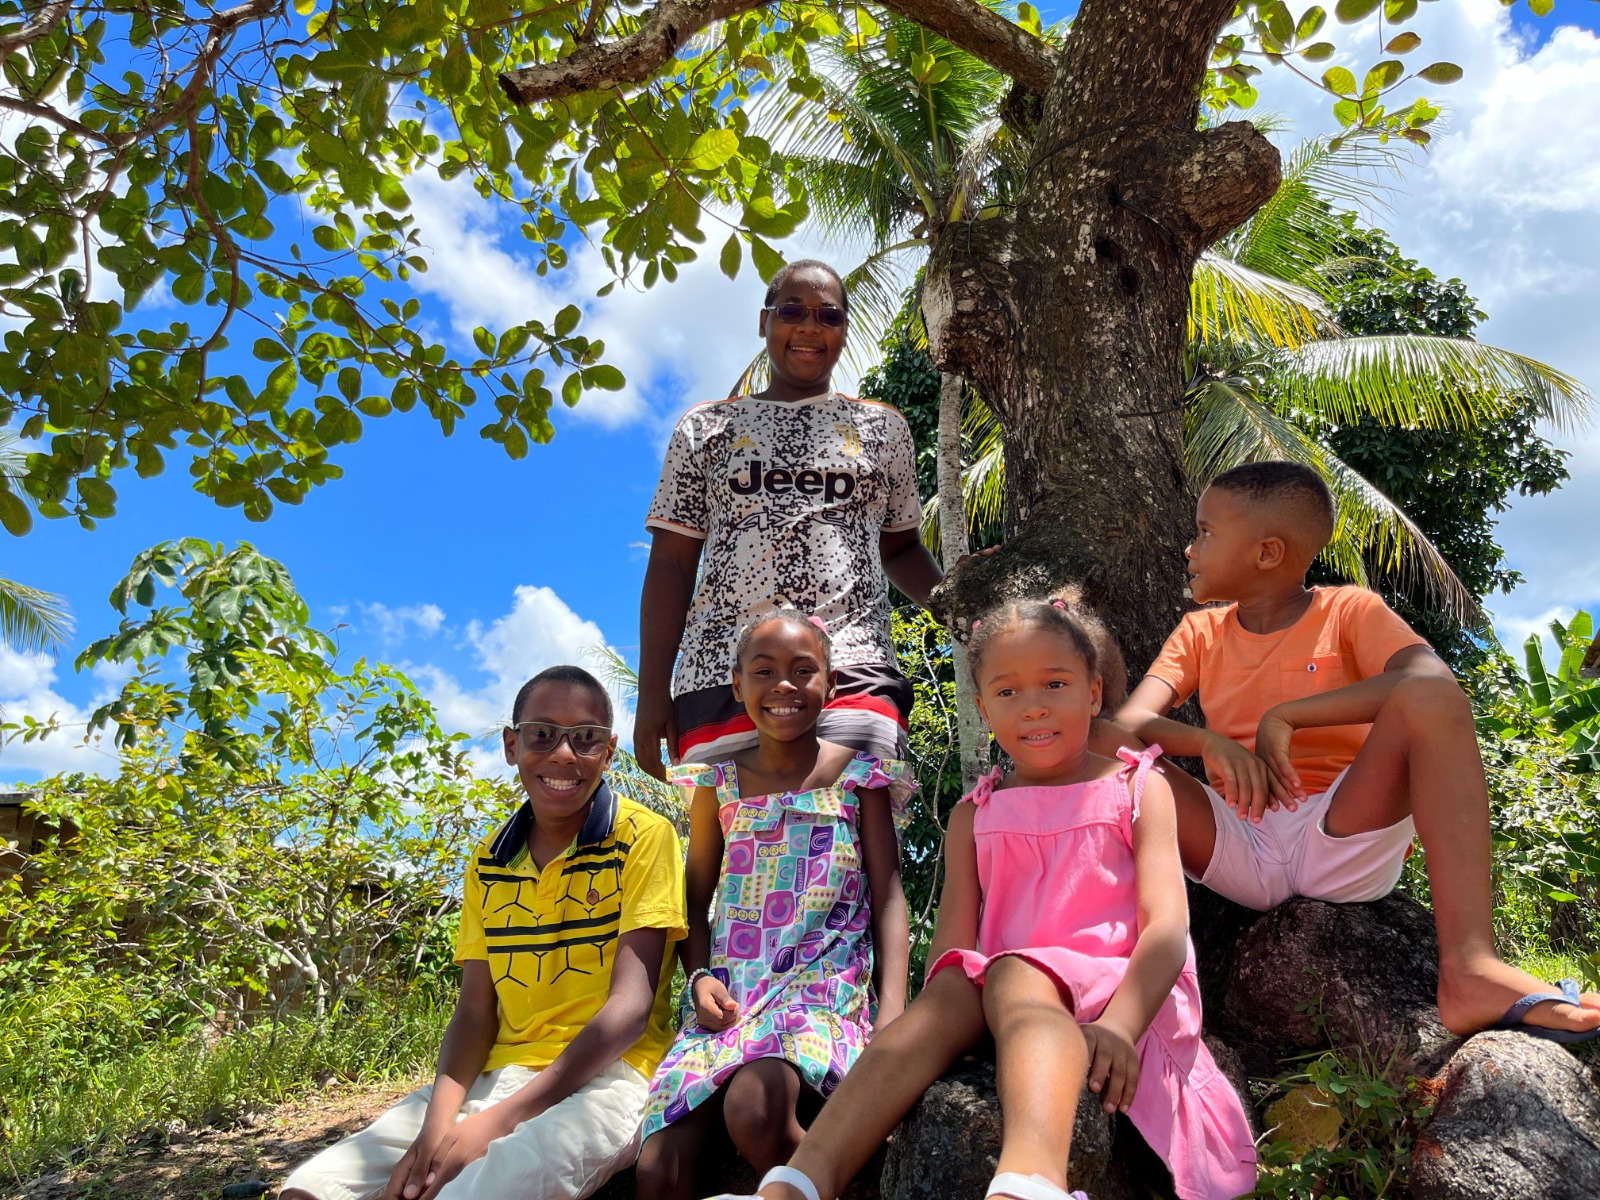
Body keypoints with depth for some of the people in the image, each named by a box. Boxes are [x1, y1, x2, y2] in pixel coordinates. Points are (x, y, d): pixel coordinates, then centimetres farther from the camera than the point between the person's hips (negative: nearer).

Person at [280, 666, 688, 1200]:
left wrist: (497, 1121, -19)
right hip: (497, 1074, 5)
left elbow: (631, 1006, -14)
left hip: (605, 1076, -5)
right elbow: (475, 1011, 7)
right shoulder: (487, 864, 11)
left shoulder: (645, 838, -7)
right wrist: (439, 1120, -13)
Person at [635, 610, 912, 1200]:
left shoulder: (858, 776, 4)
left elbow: (889, 897, 1)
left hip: (826, 987, -3)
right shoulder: (718, 784, 11)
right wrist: (700, 977, -2)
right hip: (729, 996, 3)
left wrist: (892, 1012, -12)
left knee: (753, 1108, -33)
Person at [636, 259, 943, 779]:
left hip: (853, 674, 0)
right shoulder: (705, 428, 15)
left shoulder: (882, 427, 18)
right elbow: (671, 564, 11)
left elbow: (899, 546, 23)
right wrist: (652, 692, 2)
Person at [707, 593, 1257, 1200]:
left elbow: (1167, 924, -6)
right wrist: (924, 1031, -16)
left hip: (1120, 994, -3)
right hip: (999, 988, 3)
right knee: (950, 988, -30)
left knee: (1015, 975, -33)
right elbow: (952, 947, 7)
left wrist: (1118, 1025, -25)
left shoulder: (1137, 787, 8)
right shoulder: (975, 816, 17)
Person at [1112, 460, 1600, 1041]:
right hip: (1240, 855, 2)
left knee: (1429, 701, -27)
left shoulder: (1350, 611, 4)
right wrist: (1207, 742, -23)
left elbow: (1434, 681, -18)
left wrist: (1285, 716, -20)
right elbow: (1129, 721, -2)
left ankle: (1469, 970, -37)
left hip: (1346, 845, -2)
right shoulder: (1200, 633, 13)